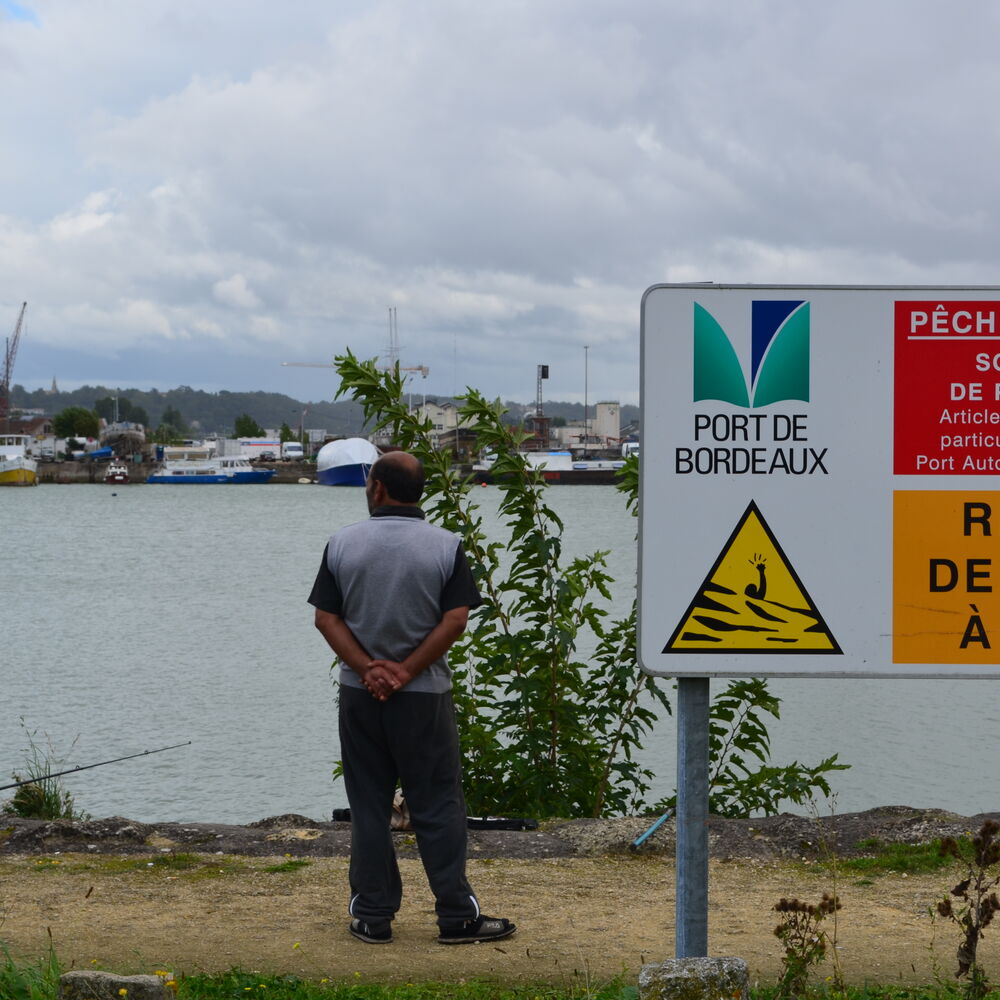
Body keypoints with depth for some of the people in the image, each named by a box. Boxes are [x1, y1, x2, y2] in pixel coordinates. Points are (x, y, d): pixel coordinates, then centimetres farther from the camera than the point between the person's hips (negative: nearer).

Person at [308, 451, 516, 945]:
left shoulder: (342, 543, 0)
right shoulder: (446, 546, -4)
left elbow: (326, 617, -4)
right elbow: (455, 620, -11)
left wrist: (368, 669, -8)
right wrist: (406, 671, -10)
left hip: (359, 695, 2)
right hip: (424, 697, -1)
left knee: (368, 807, 8)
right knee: (437, 806, 3)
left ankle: (373, 916, 10)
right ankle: (457, 916, 4)